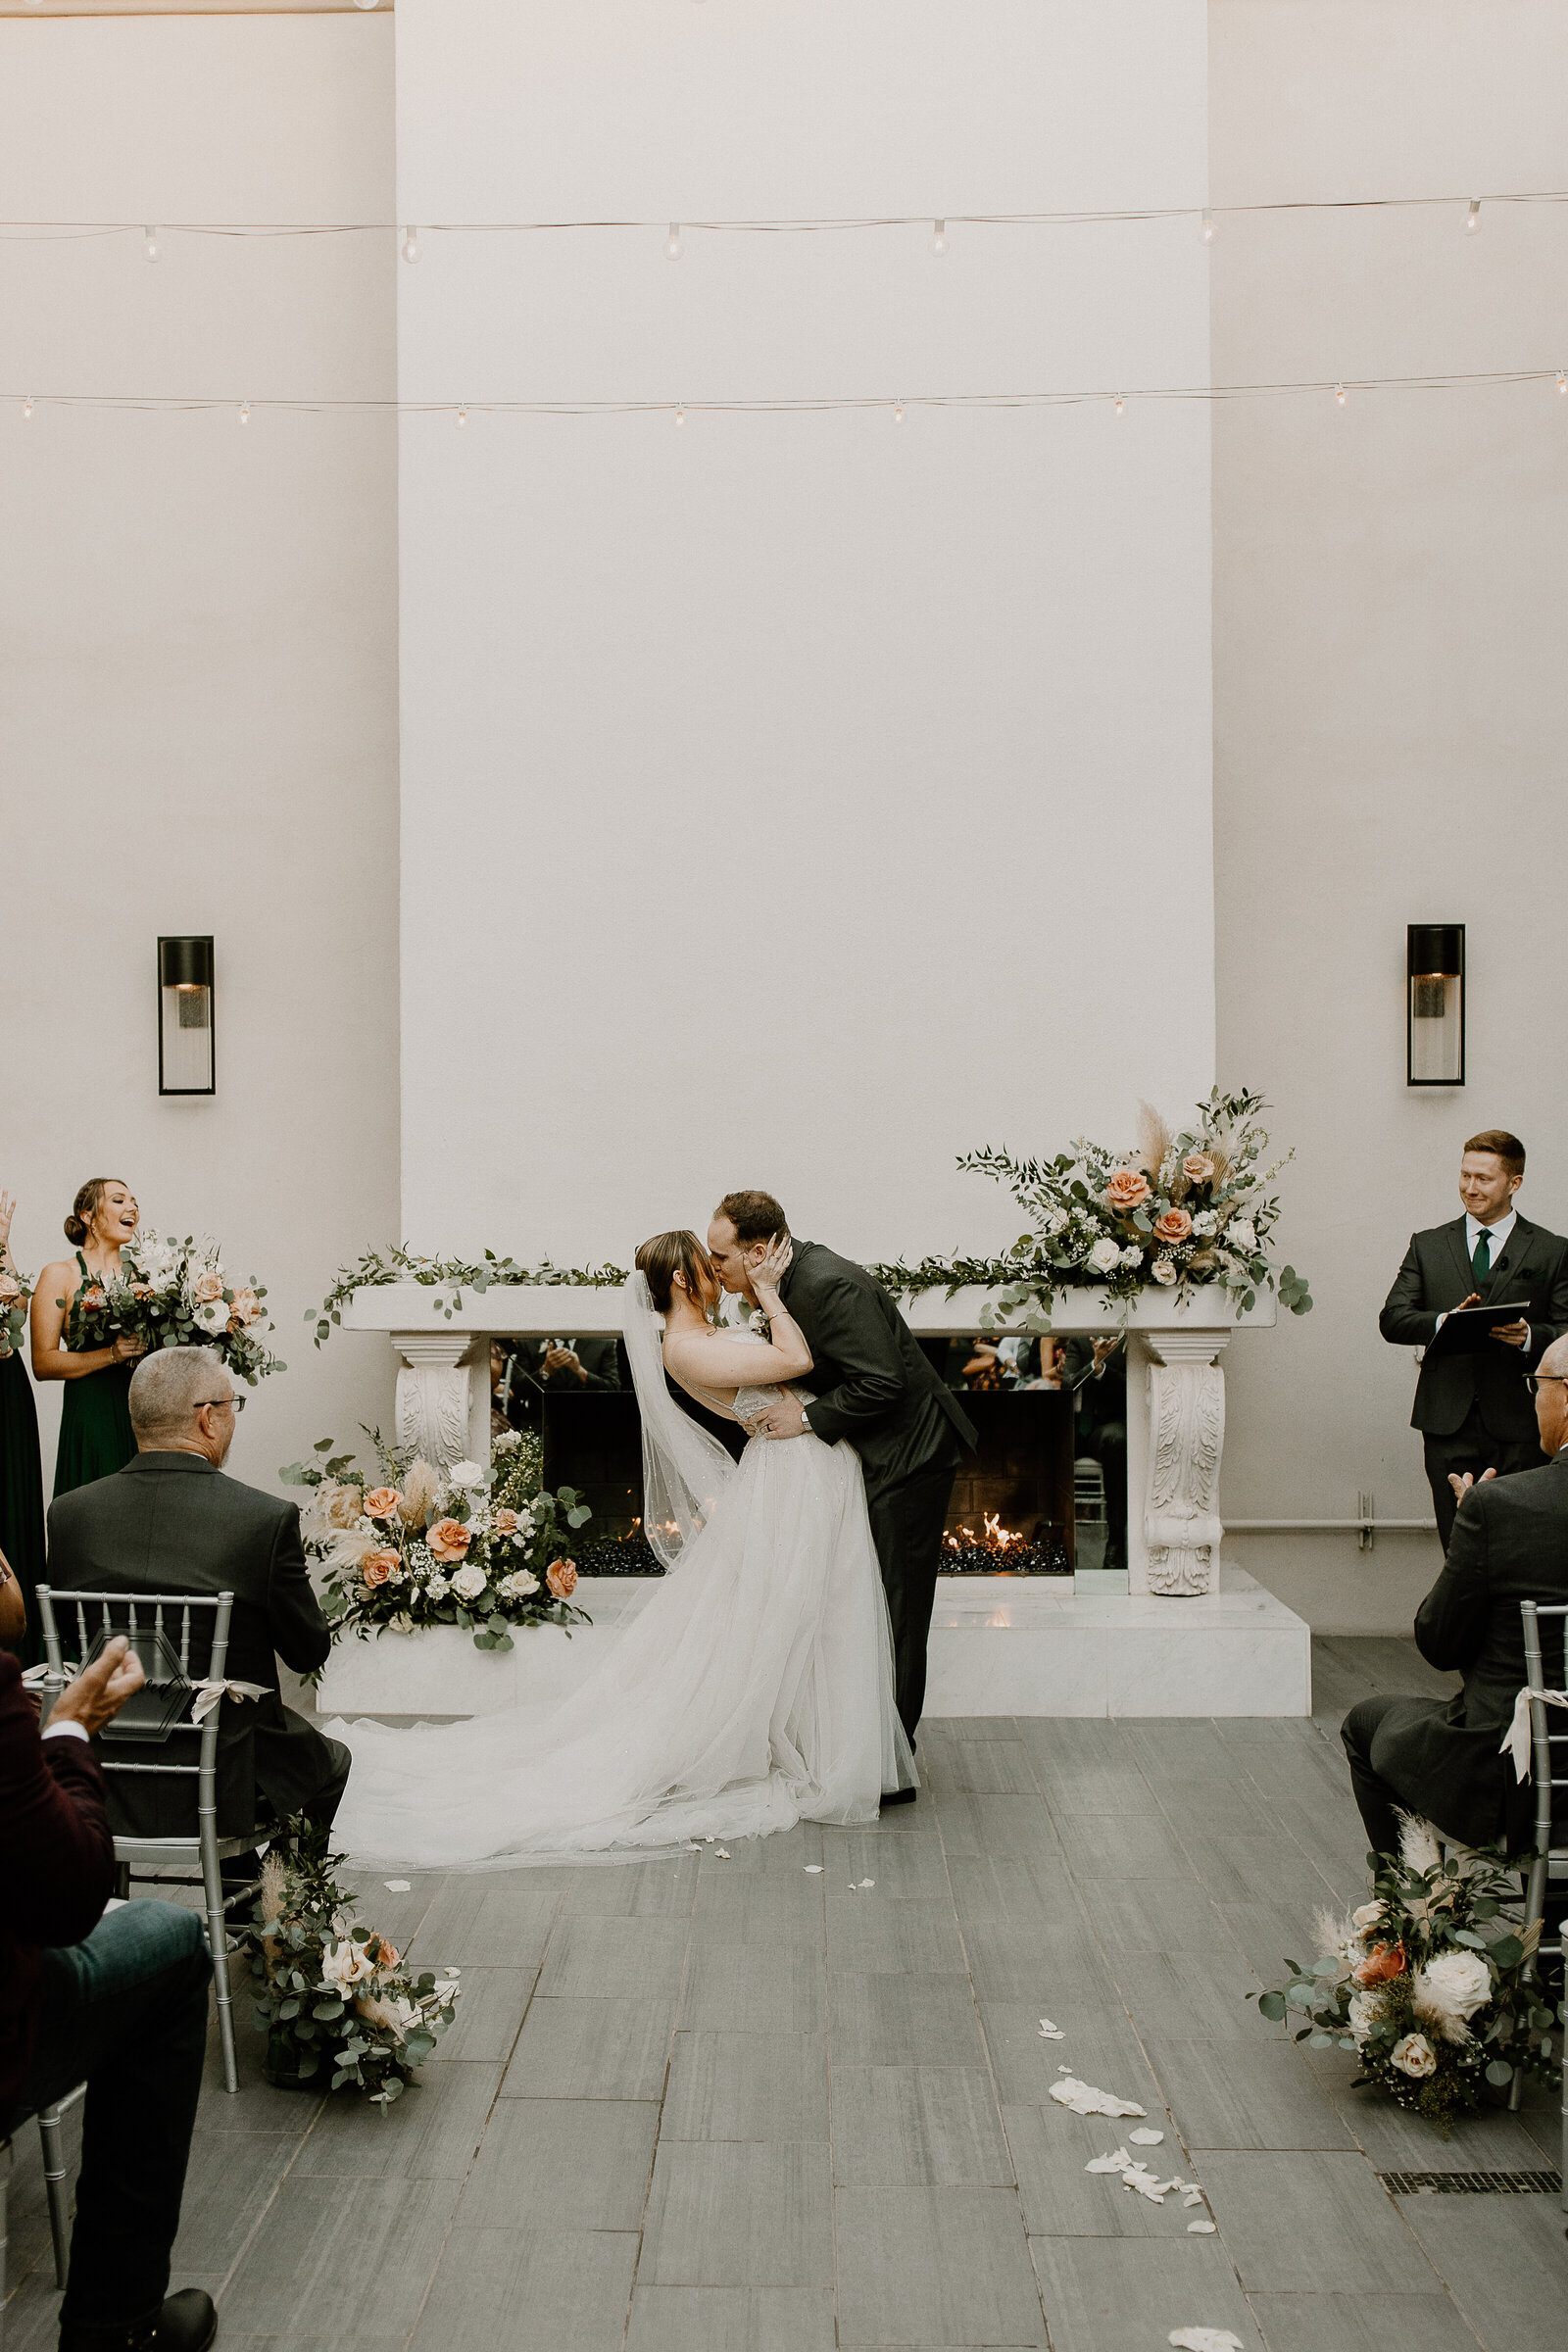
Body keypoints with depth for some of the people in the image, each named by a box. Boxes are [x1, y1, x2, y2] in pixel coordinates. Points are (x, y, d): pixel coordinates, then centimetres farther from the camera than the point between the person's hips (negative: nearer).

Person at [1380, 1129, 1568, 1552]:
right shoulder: (1427, 1246, 13)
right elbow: (1392, 1320, 4)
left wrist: (1529, 1336, -18)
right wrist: (1445, 1321, -15)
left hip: (1518, 1427, -1)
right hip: (1448, 1423, 2)